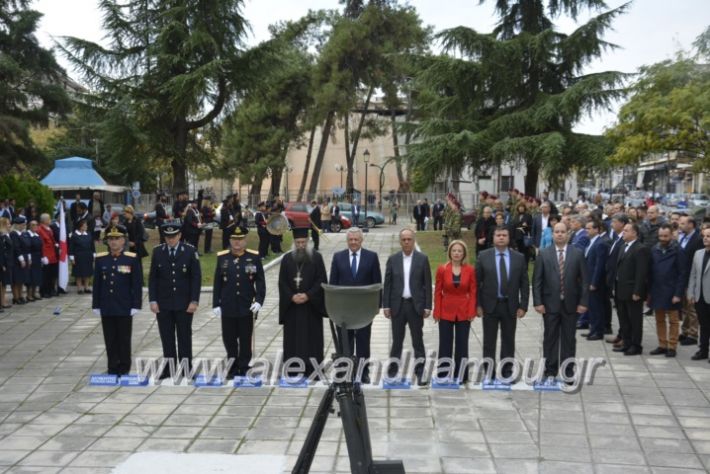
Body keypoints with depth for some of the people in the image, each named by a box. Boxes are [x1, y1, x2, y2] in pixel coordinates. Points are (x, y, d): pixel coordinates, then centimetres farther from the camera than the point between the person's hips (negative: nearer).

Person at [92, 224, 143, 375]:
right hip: (106, 308, 3)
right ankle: (113, 367, 18)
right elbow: (97, 284, 7)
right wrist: (96, 305, 5)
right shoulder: (100, 259, 4)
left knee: (124, 339, 5)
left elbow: (137, 284, -4)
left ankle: (124, 368, 16)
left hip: (125, 308, -3)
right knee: (110, 340, 8)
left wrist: (136, 305, -8)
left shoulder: (132, 259, -4)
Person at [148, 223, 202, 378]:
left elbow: (196, 277, -4)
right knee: (167, 337, 6)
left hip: (184, 303, -2)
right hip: (163, 303, 2)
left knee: (184, 336, 5)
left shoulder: (190, 251, -4)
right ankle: (169, 368, 15)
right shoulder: (157, 251, 2)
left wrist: (194, 301, -10)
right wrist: (153, 300, -3)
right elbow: (152, 277, 4)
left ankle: (186, 368, 13)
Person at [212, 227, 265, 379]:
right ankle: (233, 367, 24)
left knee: (245, 340, 6)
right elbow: (217, 283, 4)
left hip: (247, 307, -1)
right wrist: (216, 304, 1)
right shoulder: (222, 257, 2)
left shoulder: (254, 257, -1)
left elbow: (260, 281, -1)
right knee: (229, 338, 8)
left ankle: (243, 369, 18)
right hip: (228, 307, 1)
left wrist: (259, 301, -12)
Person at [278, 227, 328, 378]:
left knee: (312, 337, 0)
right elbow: (282, 282, 4)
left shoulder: (316, 257, 0)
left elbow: (321, 280, -4)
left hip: (312, 305, -2)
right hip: (292, 305, 2)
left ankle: (312, 369, 5)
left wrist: (308, 295, -15)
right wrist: (292, 296, -12)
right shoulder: (287, 258, 6)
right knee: (293, 337, 4)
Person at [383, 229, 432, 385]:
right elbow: (387, 284, 5)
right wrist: (386, 305, -1)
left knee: (418, 340, 3)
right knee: (397, 340, 8)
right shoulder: (393, 259, 4)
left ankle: (420, 372, 9)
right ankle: (392, 371, 16)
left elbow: (427, 284, 0)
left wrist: (427, 306, -5)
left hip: (416, 305, -1)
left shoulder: (422, 259, 0)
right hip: (397, 305, 1)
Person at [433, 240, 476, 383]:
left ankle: (461, 376, 16)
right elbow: (437, 292, -1)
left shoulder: (470, 270, -1)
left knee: (462, 344, 6)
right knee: (445, 344, 4)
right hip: (446, 312, 0)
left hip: (464, 313, 1)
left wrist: (472, 312, -7)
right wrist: (437, 312, -5)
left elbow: (473, 292, 1)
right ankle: (443, 376, 12)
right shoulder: (442, 269, -3)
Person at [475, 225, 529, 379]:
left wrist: (523, 306, -3)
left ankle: (507, 371, 20)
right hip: (490, 305, -1)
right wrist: (478, 305, -6)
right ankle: (488, 371, 16)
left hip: (510, 306, 1)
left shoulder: (519, 257, 1)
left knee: (508, 341, 9)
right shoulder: (483, 256, -2)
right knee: (489, 341, 7)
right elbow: (477, 282, -1)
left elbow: (524, 284, 2)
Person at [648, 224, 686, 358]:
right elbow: (650, 272, 7)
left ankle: (672, 347, 11)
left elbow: (682, 273, -8)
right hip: (656, 291, 5)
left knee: (673, 320, 5)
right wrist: (649, 291, 4)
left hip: (671, 292, -4)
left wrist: (678, 294, -13)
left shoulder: (677, 251, -7)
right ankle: (662, 345, 20)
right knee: (659, 320, 11)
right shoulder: (654, 250, 4)